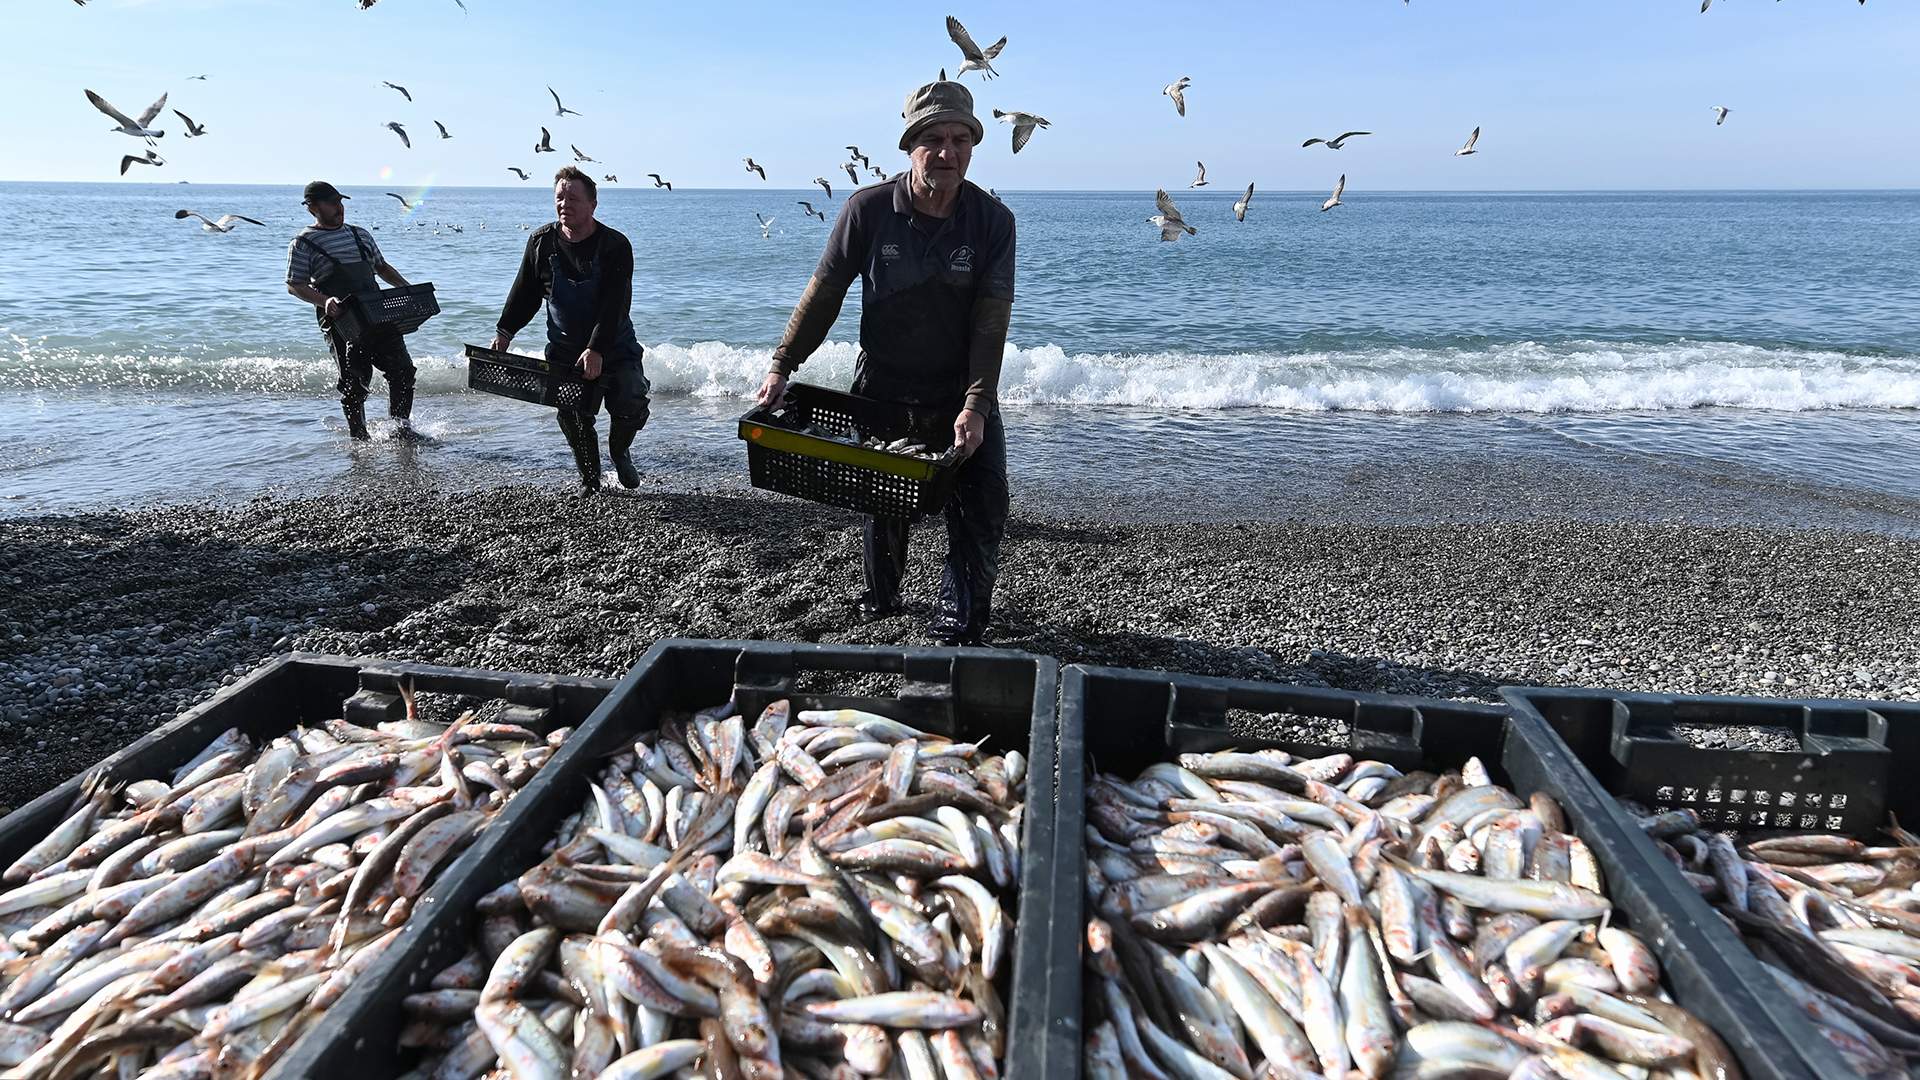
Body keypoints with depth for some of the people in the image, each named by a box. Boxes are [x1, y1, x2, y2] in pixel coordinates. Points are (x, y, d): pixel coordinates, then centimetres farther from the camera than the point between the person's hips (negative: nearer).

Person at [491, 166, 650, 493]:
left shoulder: (615, 245, -13)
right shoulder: (541, 242, 0)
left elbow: (615, 305, -21)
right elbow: (524, 293, 10)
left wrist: (596, 350, -29)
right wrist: (504, 331, 2)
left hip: (614, 348, -3)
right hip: (564, 350, 3)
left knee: (631, 405, -16)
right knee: (573, 417, -1)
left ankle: (619, 450, 16)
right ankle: (589, 478, 19)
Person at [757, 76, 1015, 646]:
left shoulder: (993, 221, -12)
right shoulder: (868, 209, -12)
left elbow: (990, 322, -15)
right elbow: (824, 293, -5)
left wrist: (976, 406, -24)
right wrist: (782, 366, -10)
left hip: (962, 391, 0)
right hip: (882, 386, 0)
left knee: (982, 508, -6)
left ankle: (958, 622, 10)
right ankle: (880, 597, 38)